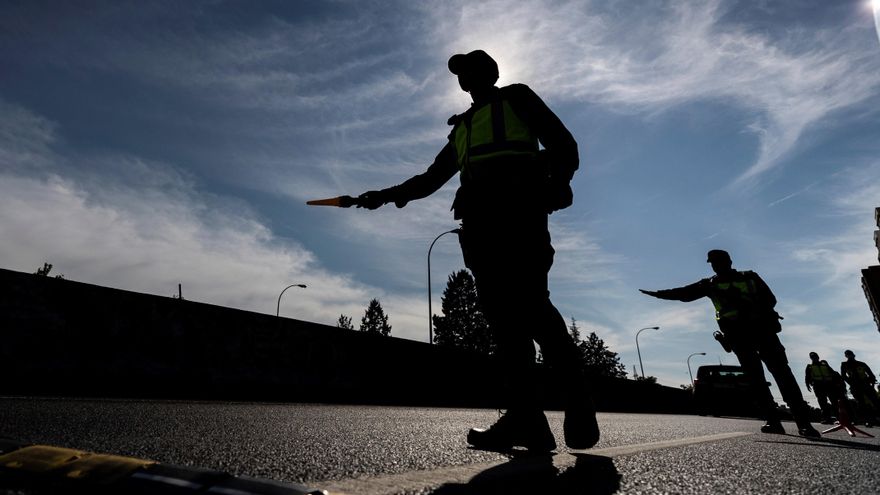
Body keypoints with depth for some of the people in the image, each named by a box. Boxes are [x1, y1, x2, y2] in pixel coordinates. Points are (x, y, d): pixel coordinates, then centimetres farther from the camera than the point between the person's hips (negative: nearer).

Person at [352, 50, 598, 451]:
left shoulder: (516, 97, 20)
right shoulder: (462, 127, 35)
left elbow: (563, 145, 8)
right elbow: (431, 178, 36)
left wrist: (555, 186, -11)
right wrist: (385, 195, 27)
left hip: (517, 207, -6)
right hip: (480, 218, 6)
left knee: (529, 304, -21)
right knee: (502, 314, -8)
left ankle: (579, 410, -13)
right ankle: (528, 419, -12)